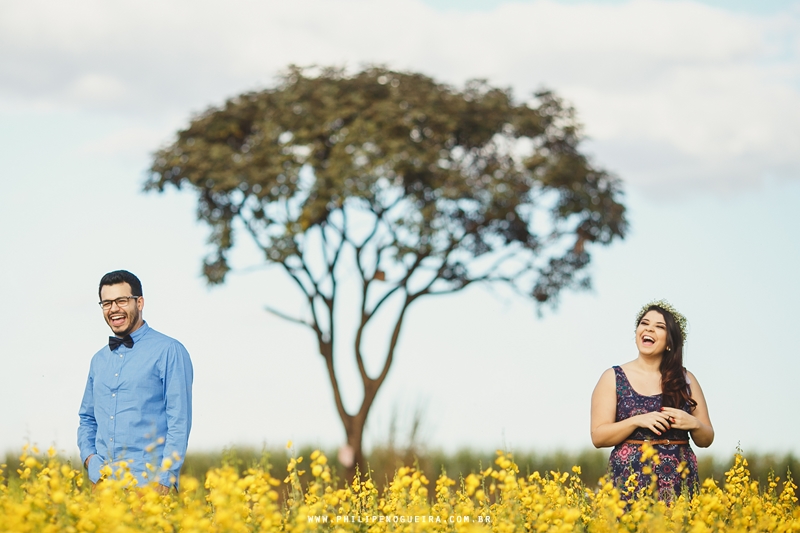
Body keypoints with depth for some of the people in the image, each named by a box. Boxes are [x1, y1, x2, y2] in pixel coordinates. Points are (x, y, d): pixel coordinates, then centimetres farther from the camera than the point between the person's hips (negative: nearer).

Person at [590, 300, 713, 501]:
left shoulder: (686, 380, 9)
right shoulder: (613, 378, 4)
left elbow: (706, 440, 12)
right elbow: (598, 437, -2)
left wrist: (693, 423, -9)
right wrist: (637, 421, -16)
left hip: (678, 481, 1)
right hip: (630, 480, -1)